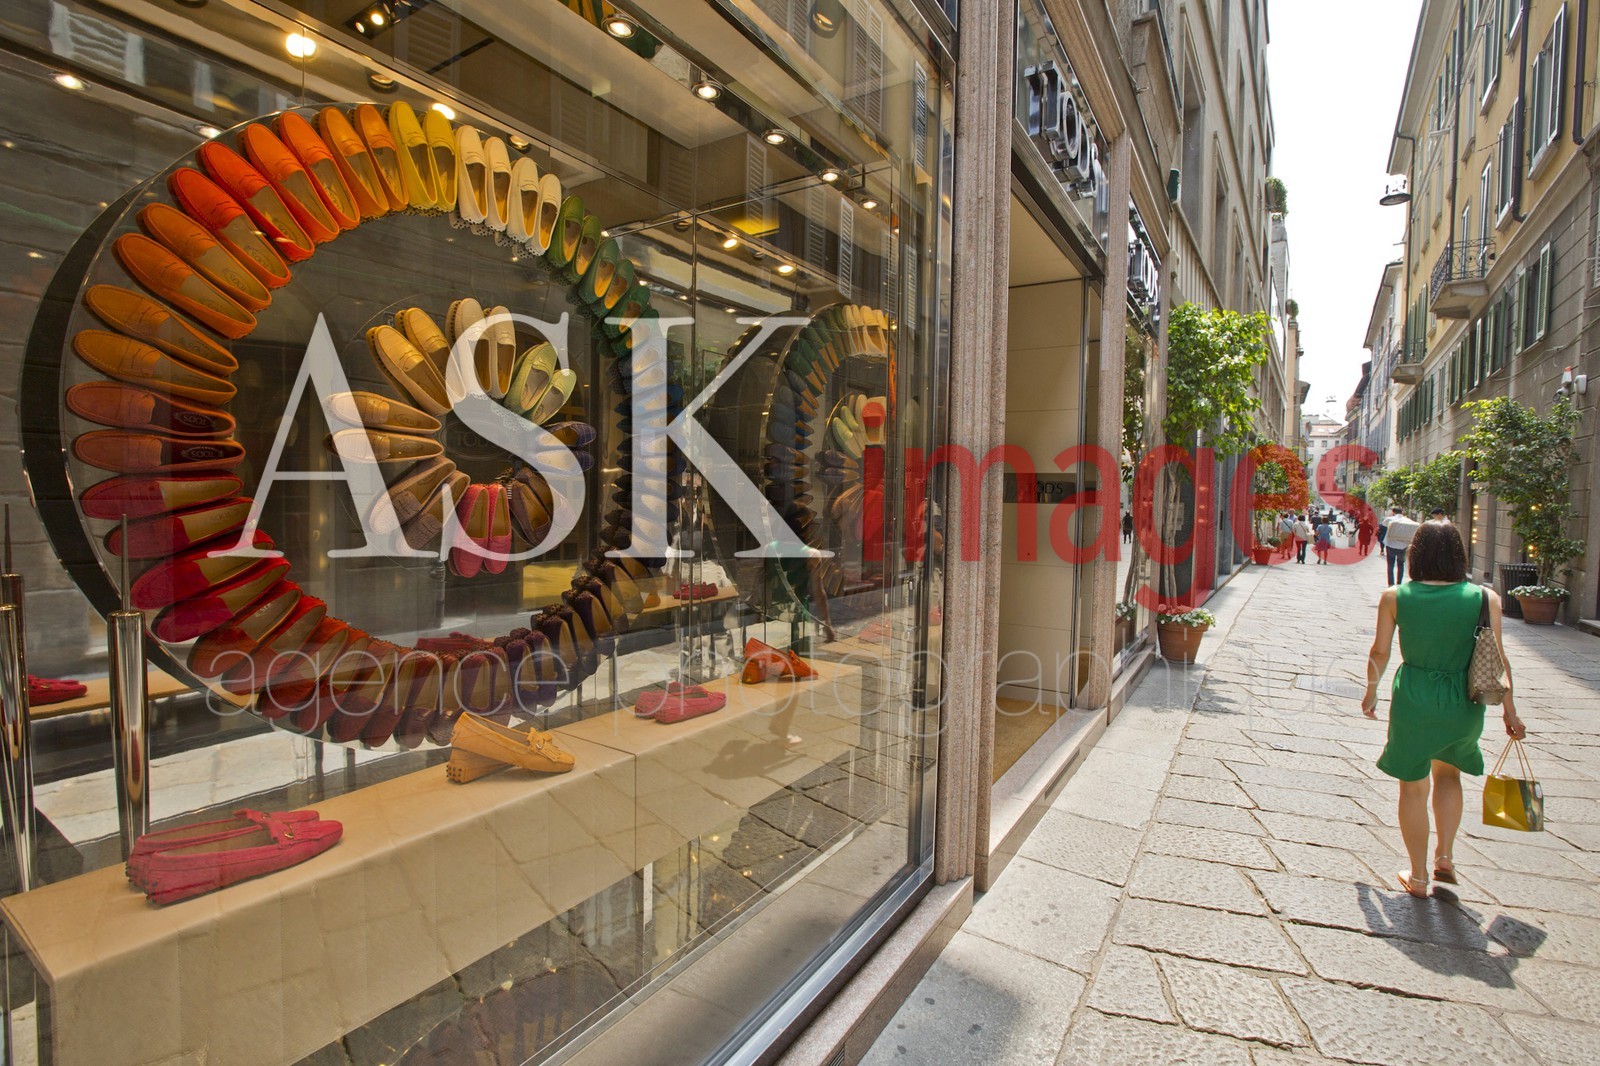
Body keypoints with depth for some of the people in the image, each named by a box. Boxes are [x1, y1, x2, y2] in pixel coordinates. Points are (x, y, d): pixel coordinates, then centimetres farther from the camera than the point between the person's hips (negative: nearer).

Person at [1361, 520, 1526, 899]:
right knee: (1446, 772, 28)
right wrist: (1509, 710, 11)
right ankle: (1444, 857, 28)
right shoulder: (1485, 598, -5)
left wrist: (1371, 691, 15)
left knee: (1413, 787, 10)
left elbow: (1379, 651, -1)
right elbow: (1498, 659, 0)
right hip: (1465, 704, 2)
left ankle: (1418, 878, 21)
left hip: (1413, 700, -2)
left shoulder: (1394, 598, -8)